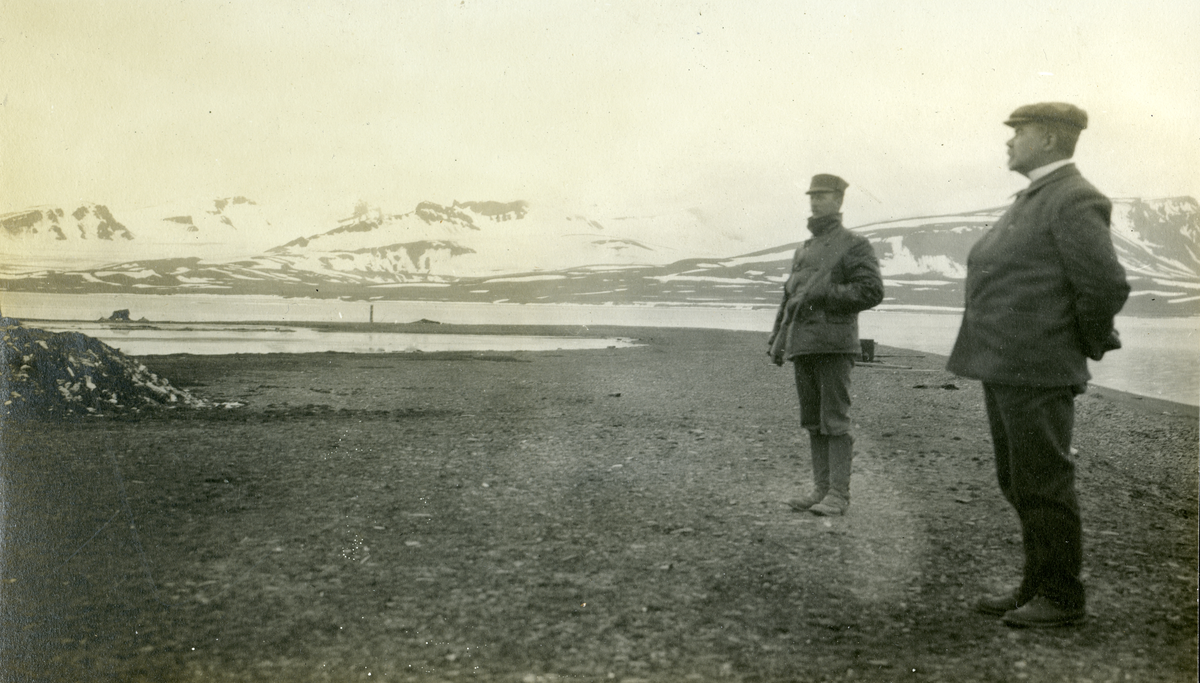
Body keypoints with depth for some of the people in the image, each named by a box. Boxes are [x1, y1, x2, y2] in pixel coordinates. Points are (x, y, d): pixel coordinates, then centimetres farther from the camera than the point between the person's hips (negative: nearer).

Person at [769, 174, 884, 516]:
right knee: (813, 422, 8)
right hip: (803, 344, 7)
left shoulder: (854, 245, 1)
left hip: (834, 345, -7)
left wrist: (824, 293, -15)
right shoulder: (802, 251, 22)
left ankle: (839, 495, -3)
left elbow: (872, 291, -9)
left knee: (835, 421, -6)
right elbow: (788, 298, 23)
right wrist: (777, 339, 13)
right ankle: (821, 489, 13)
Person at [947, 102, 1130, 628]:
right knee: (1018, 483, 15)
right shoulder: (1032, 200, 17)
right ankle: (1036, 588, 26)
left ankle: (1062, 599, 11)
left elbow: (1106, 285, -19)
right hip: (1005, 366, 10)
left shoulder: (1073, 200, -13)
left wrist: (1089, 344, -6)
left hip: (1037, 370, -10)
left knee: (1042, 486, -1)